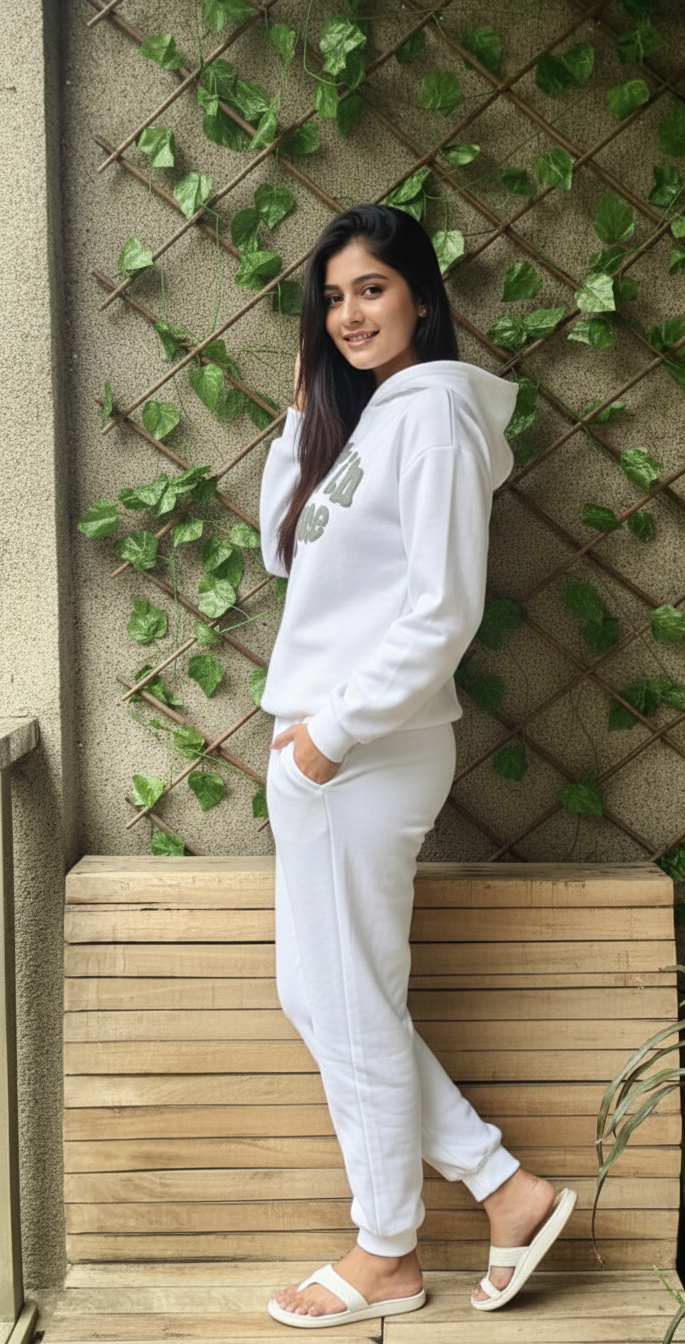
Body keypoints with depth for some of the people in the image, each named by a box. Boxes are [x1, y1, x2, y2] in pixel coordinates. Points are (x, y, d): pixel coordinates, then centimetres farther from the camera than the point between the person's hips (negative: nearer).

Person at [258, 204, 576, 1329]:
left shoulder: (434, 410, -14)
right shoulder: (364, 415, 15)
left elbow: (443, 611, -21)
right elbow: (284, 550, 20)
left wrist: (335, 727, -16)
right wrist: (301, 414, 10)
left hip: (369, 753, -10)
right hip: (316, 746, 10)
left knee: (350, 1005, 3)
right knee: (314, 997, 14)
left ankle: (387, 1255, 23)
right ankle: (506, 1187, 23)